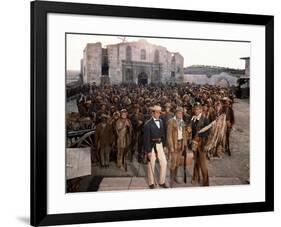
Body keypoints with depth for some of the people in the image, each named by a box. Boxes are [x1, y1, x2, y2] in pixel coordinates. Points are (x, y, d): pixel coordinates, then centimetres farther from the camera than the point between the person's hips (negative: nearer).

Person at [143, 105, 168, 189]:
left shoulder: (161, 121, 6)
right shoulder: (148, 124, -13)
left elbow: (162, 134, 13)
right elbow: (146, 138, -13)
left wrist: (164, 144, 7)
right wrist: (148, 151, -14)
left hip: (159, 145, 6)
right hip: (152, 146, -6)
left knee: (164, 163, 6)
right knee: (151, 165, 6)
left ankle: (162, 182, 20)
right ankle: (151, 183, 22)